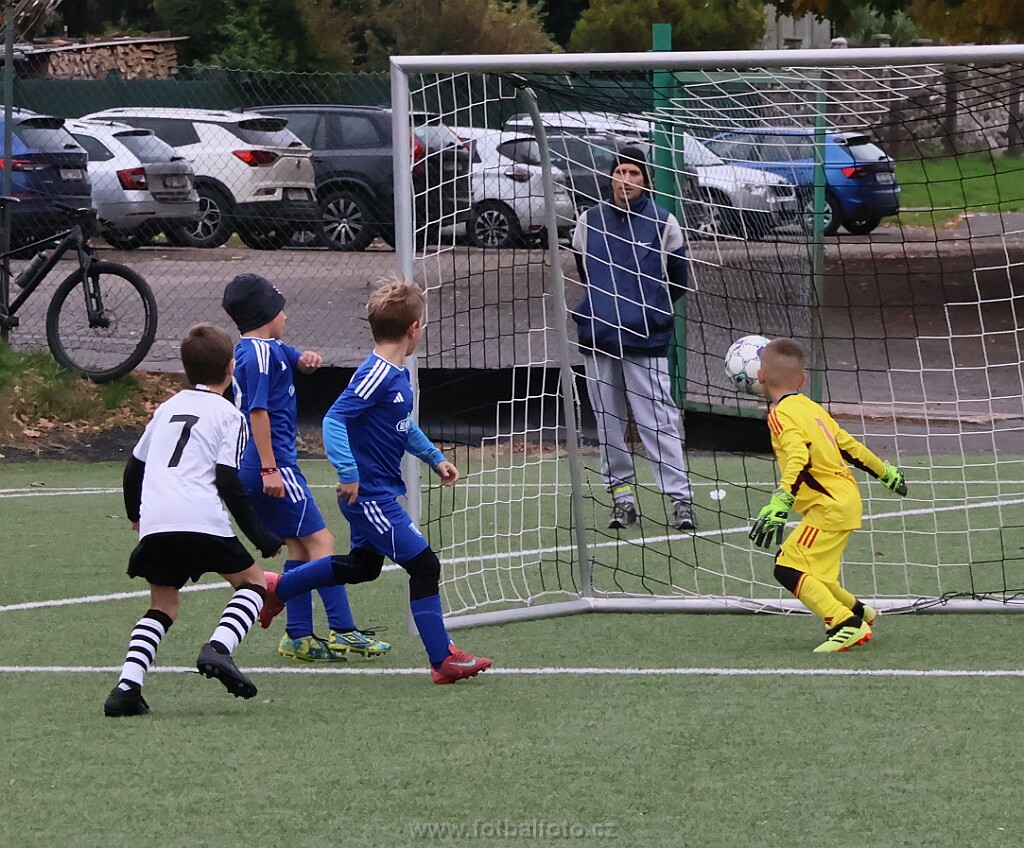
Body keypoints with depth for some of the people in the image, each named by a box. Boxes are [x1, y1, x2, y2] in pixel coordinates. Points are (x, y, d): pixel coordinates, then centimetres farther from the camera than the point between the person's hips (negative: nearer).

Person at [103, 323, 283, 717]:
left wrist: (135, 514, 44)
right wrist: (259, 535, 1)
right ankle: (218, 648, -14)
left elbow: (133, 468, 26)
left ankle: (127, 685, -3)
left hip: (154, 522, 5)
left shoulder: (168, 408, 23)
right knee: (252, 582, 13)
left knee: (163, 604, 17)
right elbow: (228, 481, -4)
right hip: (202, 518, -5)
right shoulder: (228, 415, 7)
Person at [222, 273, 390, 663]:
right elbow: (258, 412, -19)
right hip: (275, 462, -10)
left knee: (298, 546, 11)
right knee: (320, 540, -10)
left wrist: (307, 360, -1)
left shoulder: (268, 349, 16)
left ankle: (299, 637, 9)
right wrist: (269, 469, -22)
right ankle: (343, 632, -14)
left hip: (250, 470, 10)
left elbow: (297, 360, 25)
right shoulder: (261, 353, -13)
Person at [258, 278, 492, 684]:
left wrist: (433, 457, 23)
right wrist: (348, 472, -31)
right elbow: (334, 420, -27)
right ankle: (443, 661, -2)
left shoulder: (398, 375, 8)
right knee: (424, 565, -8)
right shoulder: (376, 375, -22)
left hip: (377, 494, 11)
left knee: (363, 566, 27)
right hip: (370, 495, -11)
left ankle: (277, 588, 41)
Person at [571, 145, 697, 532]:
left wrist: (650, 310, 9)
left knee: (658, 420, -8)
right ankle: (622, 496, 13)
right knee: (608, 423, 5)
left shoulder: (663, 224, 2)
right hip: (597, 340, 3)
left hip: (645, 341, -3)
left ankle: (680, 498, -9)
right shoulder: (589, 221, 9)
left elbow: (678, 282, 12)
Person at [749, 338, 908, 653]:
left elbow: (798, 460, -27)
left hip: (830, 507, -9)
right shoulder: (811, 407, 15)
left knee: (789, 569, -13)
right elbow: (848, 444, 23)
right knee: (805, 568, 17)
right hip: (847, 500, 9)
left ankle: (848, 626, -20)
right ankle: (858, 611, 20)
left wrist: (779, 504, -38)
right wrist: (886, 472, 36)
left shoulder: (781, 414, -12)